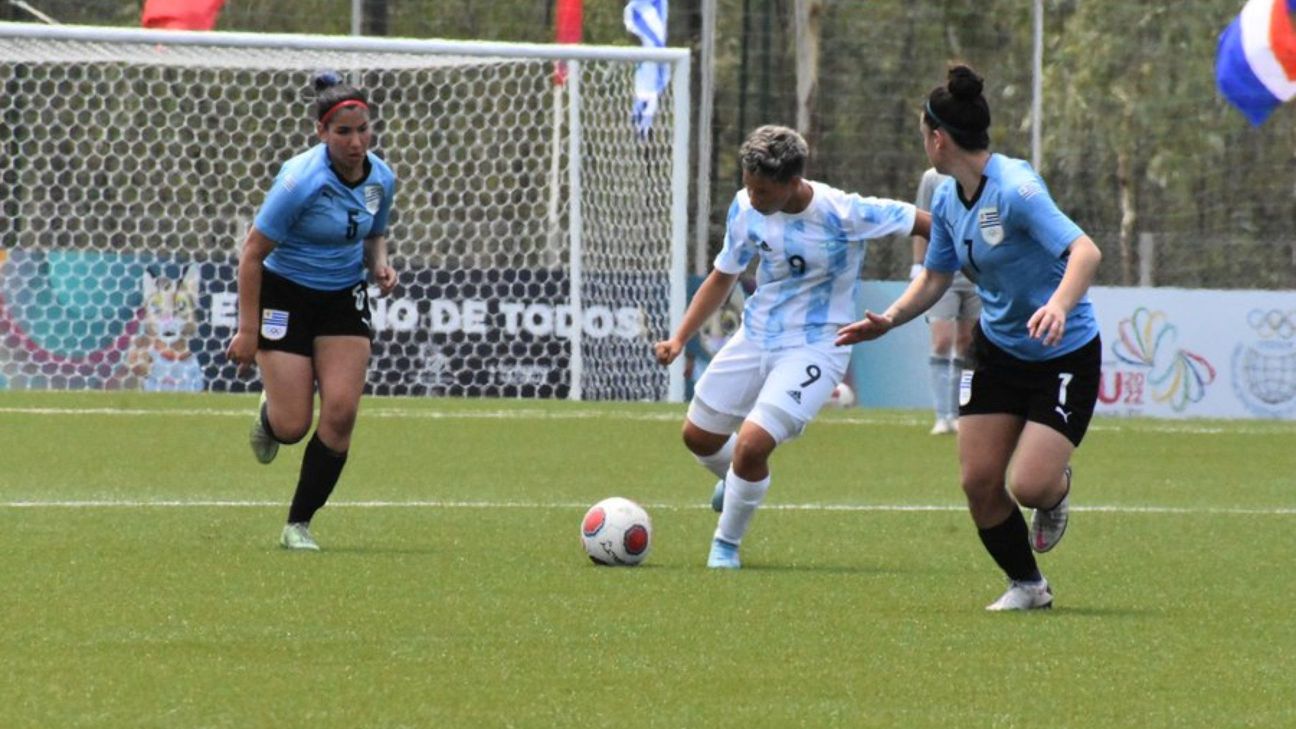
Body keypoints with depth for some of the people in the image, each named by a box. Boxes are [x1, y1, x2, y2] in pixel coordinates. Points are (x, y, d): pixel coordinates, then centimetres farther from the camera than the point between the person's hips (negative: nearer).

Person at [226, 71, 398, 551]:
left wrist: (380, 265, -7)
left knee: (341, 412, -11)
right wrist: (247, 329, -17)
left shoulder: (381, 179, -4)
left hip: (345, 300, 5)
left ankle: (299, 525, 3)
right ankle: (268, 413, 33)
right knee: (292, 427, -9)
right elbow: (252, 253, -17)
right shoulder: (301, 181, -23)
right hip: (286, 295, -5)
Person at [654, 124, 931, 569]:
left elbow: (930, 225, -14)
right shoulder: (745, 209, -7)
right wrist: (679, 339, 2)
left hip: (815, 347, -6)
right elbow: (723, 277, 9)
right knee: (699, 437, 14)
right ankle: (737, 480, 50)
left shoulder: (843, 214, -24)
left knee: (752, 444, -22)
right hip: (754, 338, 6)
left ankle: (727, 544, 4)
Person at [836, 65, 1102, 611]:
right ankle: (1026, 586, 19)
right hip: (997, 350, 7)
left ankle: (1057, 489, 21)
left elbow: (1085, 252, -34)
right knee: (978, 481, -2)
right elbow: (934, 277, 14)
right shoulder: (948, 200, 1)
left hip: (1064, 355, -7)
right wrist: (890, 319, -3)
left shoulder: (1015, 188, -25)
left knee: (1029, 485, -17)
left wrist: (1059, 304, -52)